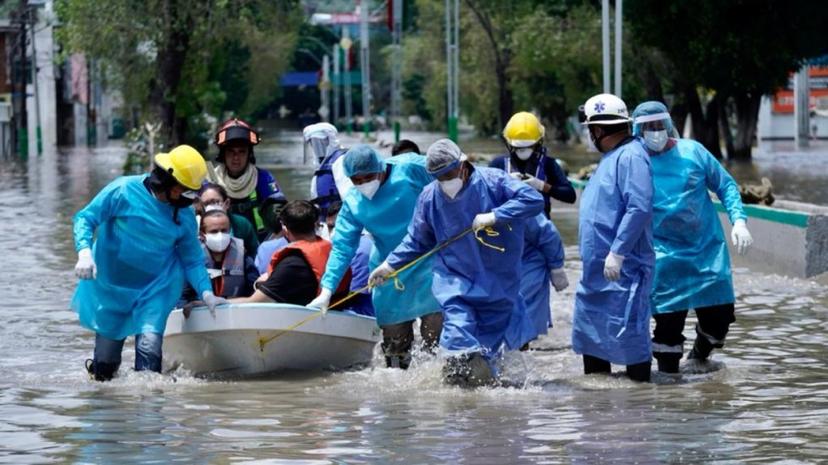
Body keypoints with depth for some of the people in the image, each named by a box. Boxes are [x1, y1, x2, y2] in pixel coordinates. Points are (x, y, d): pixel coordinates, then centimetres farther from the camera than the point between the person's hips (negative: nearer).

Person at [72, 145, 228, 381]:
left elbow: (192, 260, 6)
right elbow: (85, 219, -9)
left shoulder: (185, 216, 0)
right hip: (110, 288, -2)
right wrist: (84, 252, -26)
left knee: (149, 343, -22)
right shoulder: (123, 191, -12)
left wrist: (206, 292, -10)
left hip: (155, 289, 2)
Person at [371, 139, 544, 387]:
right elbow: (417, 241, 13)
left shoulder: (492, 181, -10)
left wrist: (495, 216, -24)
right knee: (460, 338, -19)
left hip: (498, 282, -1)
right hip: (455, 281, 1)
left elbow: (534, 200, -18)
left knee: (489, 347, 5)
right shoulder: (429, 197, 0)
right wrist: (390, 264, 5)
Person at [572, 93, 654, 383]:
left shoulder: (631, 156, -14)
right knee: (589, 330, 14)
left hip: (623, 269, -11)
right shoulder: (610, 158, 19)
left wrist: (617, 253, -26)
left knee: (627, 332, -8)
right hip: (597, 267, 11)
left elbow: (639, 208, -24)